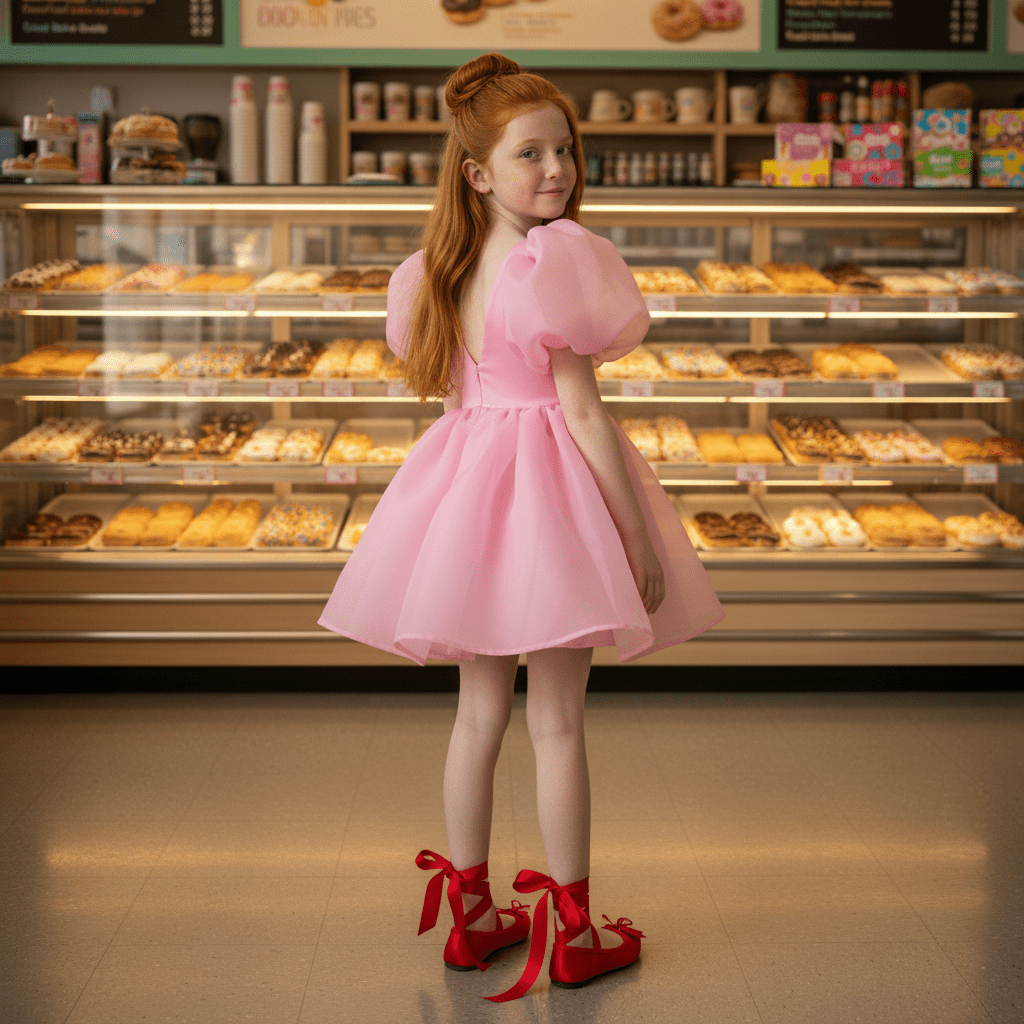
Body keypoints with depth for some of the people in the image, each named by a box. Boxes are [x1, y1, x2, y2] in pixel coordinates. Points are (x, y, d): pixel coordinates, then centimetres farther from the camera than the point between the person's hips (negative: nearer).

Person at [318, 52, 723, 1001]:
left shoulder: (442, 271, 6)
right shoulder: (555, 260, -16)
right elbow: (580, 408, -17)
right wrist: (640, 536, -12)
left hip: (467, 485, 7)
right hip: (548, 491, -7)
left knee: (478, 710, 15)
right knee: (557, 720, 3)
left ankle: (472, 914, 26)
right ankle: (576, 932, 16)